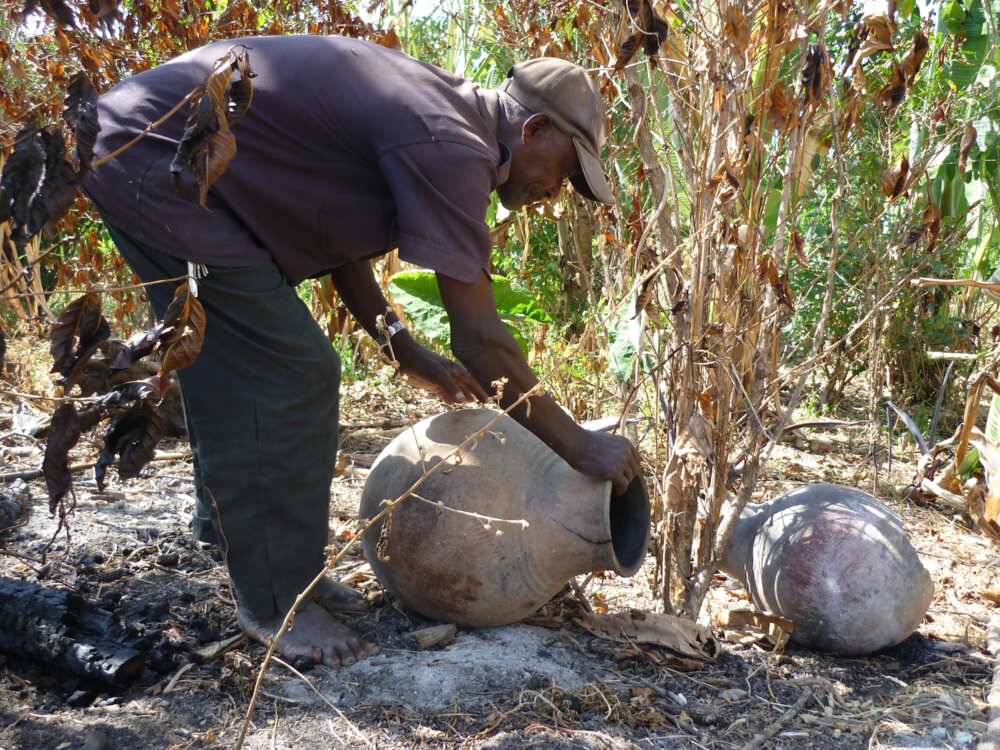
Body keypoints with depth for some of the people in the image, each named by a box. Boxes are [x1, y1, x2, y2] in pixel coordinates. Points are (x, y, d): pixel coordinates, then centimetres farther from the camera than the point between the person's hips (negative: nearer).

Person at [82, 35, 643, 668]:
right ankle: (274, 604, 2)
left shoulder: (431, 108, 9)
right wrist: (580, 446, -11)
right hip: (153, 162, -10)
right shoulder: (449, 147, -21)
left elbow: (338, 238, 15)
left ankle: (280, 567, 26)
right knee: (292, 379, -11)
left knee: (238, 375, 14)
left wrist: (409, 355, 15)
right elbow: (480, 337, -21)